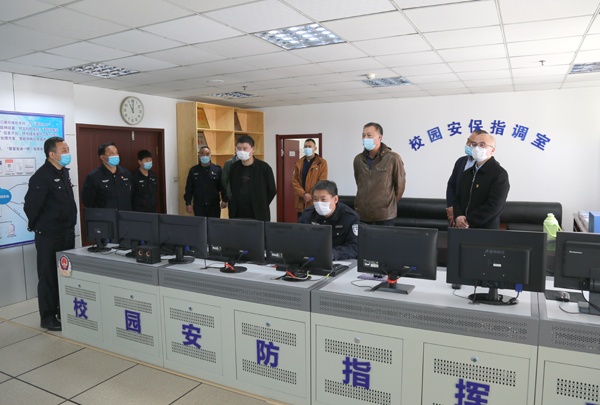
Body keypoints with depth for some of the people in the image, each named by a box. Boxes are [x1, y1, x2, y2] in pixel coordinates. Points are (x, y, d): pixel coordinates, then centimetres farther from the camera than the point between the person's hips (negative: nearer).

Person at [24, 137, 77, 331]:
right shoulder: (41, 177, -18)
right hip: (49, 236, -8)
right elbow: (31, 206, -16)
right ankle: (48, 318, 16)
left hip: (68, 233, 8)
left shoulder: (64, 172, 10)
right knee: (49, 278, 3)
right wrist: (36, 226, -1)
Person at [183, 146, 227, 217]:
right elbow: (189, 189, 8)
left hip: (214, 206, -1)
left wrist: (224, 200, -9)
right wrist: (188, 203, 2)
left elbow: (223, 186, 1)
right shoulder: (193, 170, 6)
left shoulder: (217, 169, 1)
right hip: (198, 206, 1)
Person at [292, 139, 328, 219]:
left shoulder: (322, 163, 1)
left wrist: (310, 196, -11)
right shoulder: (299, 163, 12)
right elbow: (294, 180, 5)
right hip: (301, 203, 4)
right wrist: (303, 194, -10)